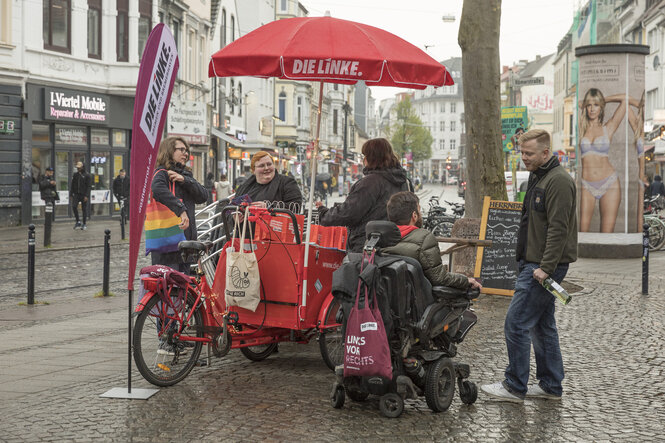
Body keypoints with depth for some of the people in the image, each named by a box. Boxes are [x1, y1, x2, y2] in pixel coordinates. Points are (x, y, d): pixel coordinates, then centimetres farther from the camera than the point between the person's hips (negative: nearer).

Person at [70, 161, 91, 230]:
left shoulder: (86, 175, -4)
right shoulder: (75, 174, 10)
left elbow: (89, 186, -7)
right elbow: (72, 185, 13)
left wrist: (86, 196, -15)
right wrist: (71, 194, 8)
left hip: (83, 195, -3)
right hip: (76, 194, 3)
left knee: (84, 209, 2)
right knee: (74, 206, -14)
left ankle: (84, 224, 11)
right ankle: (78, 221, 2)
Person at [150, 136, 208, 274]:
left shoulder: (185, 174, 18)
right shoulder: (162, 173, -6)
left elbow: (203, 196, 4)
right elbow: (158, 190, -30)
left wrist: (184, 180, -11)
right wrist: (181, 210, -36)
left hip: (187, 239, 8)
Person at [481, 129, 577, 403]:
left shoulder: (558, 181, -16)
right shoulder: (537, 177, 17)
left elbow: (558, 229, -22)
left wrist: (546, 267, -24)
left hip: (545, 266, -10)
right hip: (533, 263, 10)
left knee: (516, 323, -8)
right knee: (542, 324, 14)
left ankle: (515, 387, 0)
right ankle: (550, 386, 21)